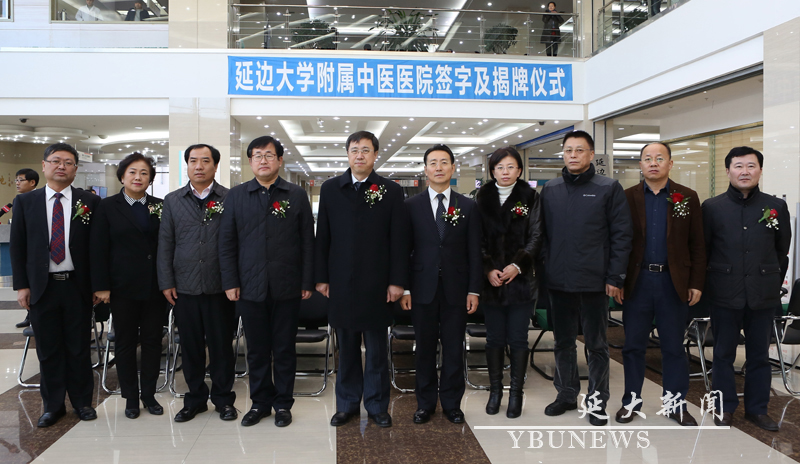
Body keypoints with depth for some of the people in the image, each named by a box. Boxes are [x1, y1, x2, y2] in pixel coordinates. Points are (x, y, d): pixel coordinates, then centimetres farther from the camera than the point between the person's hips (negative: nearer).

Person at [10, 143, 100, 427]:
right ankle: (53, 405, 24)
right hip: (41, 286, 1)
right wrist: (21, 285, -1)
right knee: (48, 350, 10)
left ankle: (82, 401, 24)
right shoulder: (25, 202, 5)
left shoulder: (90, 202, 0)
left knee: (79, 348, 8)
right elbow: (17, 246, 5)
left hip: (78, 286, -1)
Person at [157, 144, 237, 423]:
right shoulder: (172, 201, 9)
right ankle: (195, 399, 25)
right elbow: (165, 244, 9)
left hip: (219, 287, -2)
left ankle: (223, 399, 21)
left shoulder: (230, 199, 1)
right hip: (184, 287, 2)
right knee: (190, 346, 10)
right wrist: (166, 283, 3)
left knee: (221, 345, 6)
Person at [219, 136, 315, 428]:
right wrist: (230, 282, 0)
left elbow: (307, 242, 2)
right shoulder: (236, 196, 7)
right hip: (250, 288, 1)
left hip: (287, 289, -1)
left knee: (284, 349, 8)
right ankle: (260, 402, 25)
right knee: (257, 349, 10)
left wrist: (307, 282, -2)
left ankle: (283, 404, 22)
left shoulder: (297, 195, 4)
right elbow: (226, 243, 6)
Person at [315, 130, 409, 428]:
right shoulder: (330, 189, 6)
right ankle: (347, 404, 25)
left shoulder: (391, 191, 1)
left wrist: (397, 281, -6)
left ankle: (377, 406, 22)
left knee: (376, 349, 8)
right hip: (341, 283, 2)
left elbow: (399, 239, -1)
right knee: (346, 348, 11)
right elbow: (322, 237, 6)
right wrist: (321, 277, 3)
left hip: (377, 285, -1)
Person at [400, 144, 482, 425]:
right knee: (425, 349, 9)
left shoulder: (468, 207, 5)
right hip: (423, 289, 0)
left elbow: (474, 252, 4)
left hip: (456, 289, 1)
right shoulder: (411, 205, 3)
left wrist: (474, 290, -1)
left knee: (454, 349, 7)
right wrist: (403, 289, -2)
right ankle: (425, 403, 23)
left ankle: (451, 403, 22)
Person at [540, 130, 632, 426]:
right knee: (563, 343, 14)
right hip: (558, 282, 4)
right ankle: (566, 394, 28)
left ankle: (597, 401, 21)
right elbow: (543, 234, 11)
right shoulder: (550, 190, 9)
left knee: (597, 345, 8)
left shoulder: (609, 189, -2)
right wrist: (544, 270, 4)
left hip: (594, 283, -3)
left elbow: (622, 235, -4)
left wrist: (615, 277, -9)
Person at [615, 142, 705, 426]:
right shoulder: (627, 197, 3)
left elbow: (697, 244, 3)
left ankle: (675, 403, 23)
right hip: (637, 281, 0)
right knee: (633, 345, 8)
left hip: (673, 282, 0)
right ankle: (632, 401, 22)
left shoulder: (688, 197, 4)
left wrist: (696, 283, -2)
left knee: (673, 346, 9)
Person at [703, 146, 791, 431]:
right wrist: (710, 284, 3)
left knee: (759, 354, 10)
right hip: (725, 295, -1)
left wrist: (773, 285, 10)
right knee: (723, 353, 7)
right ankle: (724, 407, 20)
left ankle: (757, 408, 24)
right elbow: (702, 250, 4)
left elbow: (782, 252, 11)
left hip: (764, 296, 1)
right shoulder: (712, 207, 1)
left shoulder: (776, 207, 5)